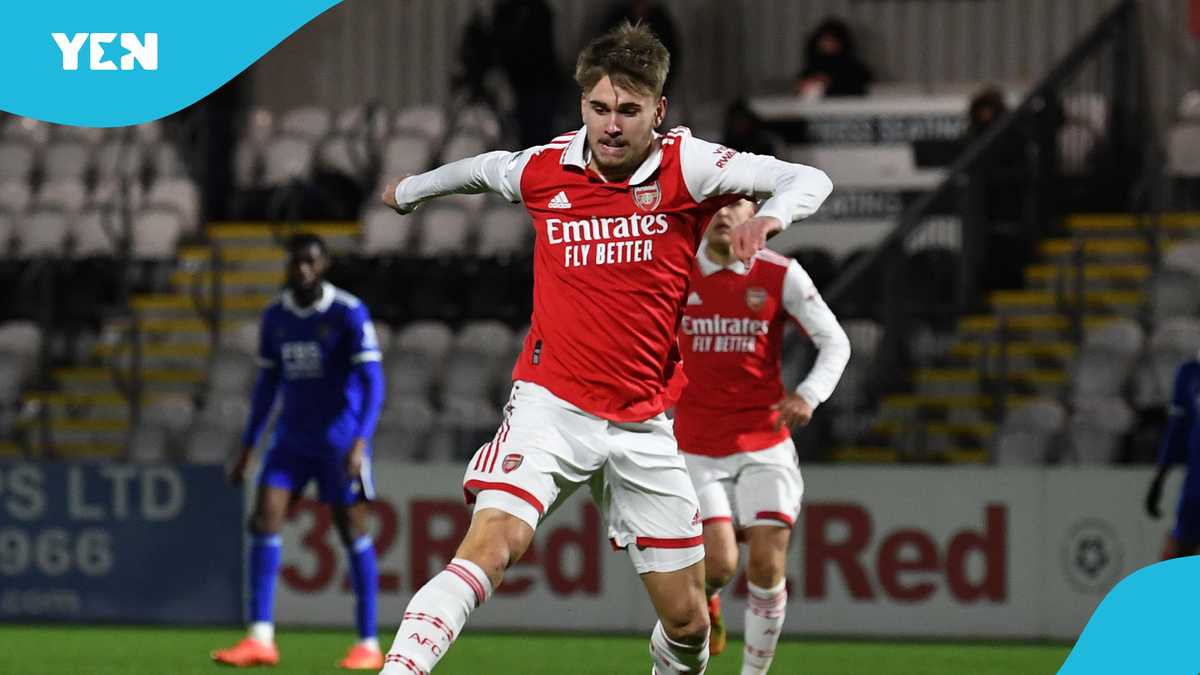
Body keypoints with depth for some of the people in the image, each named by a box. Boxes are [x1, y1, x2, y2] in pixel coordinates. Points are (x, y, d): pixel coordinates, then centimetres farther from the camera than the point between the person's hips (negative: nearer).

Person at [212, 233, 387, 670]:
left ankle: (368, 645, 7)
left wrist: (360, 443, -27)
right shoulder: (275, 317, 6)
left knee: (352, 531, -2)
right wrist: (247, 448, 13)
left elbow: (372, 382, -15)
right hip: (292, 438, 5)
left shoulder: (349, 314, -11)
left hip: (340, 439, -5)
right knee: (264, 520, -10)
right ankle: (261, 639, -13)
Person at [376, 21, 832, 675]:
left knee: (687, 620, 5)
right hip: (550, 405, -1)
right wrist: (411, 189, 42)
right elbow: (479, 169, 24)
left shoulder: (685, 166, -5)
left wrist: (769, 215, -33)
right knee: (490, 546, -27)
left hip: (642, 423, 1)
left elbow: (808, 180, -11)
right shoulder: (542, 169, 0)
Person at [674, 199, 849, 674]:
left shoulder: (781, 276, -5)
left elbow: (835, 342, 0)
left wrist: (809, 395, -16)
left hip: (764, 445, 0)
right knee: (718, 562, -14)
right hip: (697, 448, 0)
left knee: (767, 566, -9)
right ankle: (703, 601, 24)